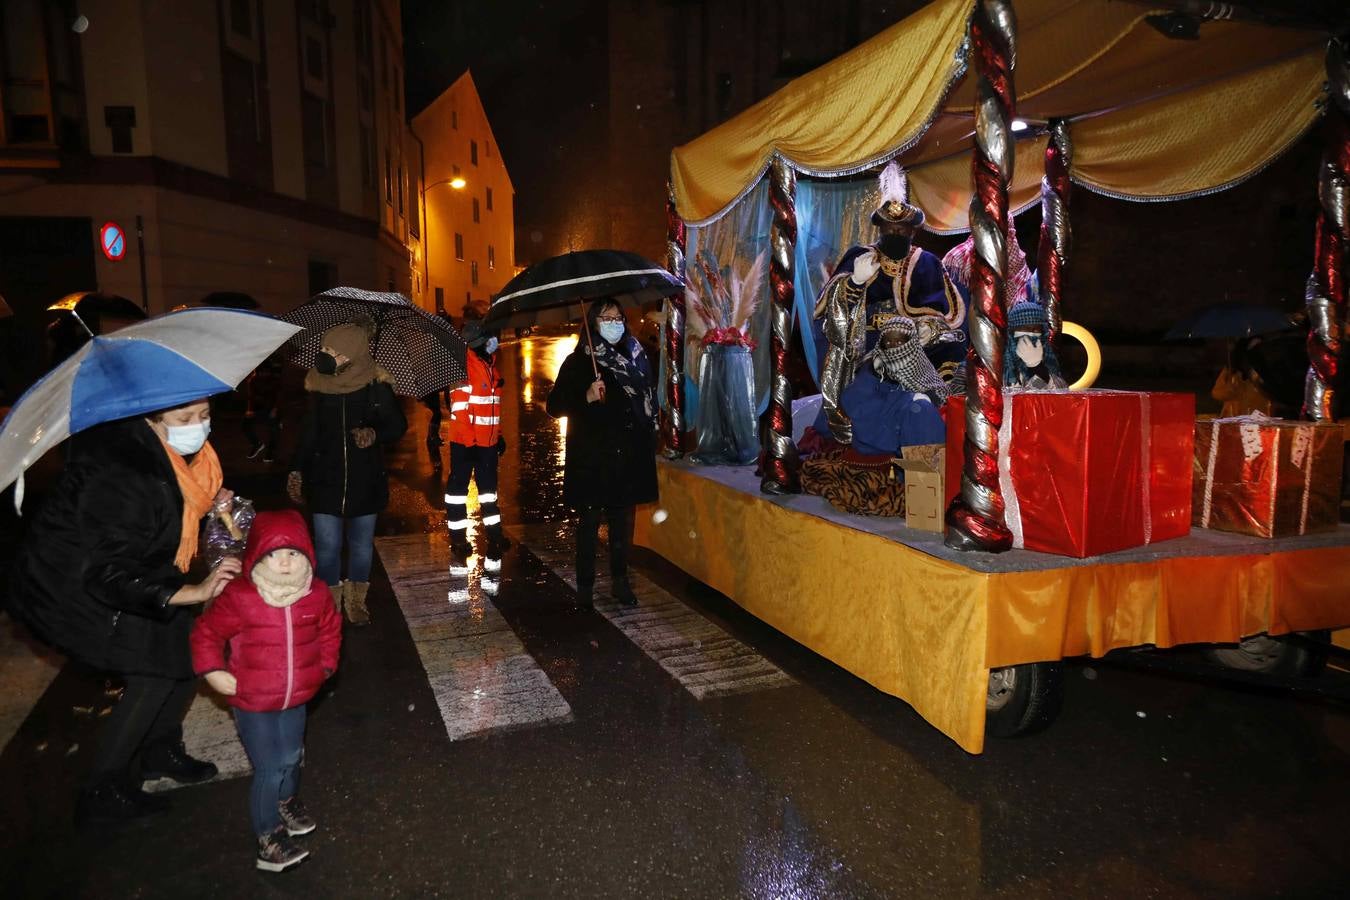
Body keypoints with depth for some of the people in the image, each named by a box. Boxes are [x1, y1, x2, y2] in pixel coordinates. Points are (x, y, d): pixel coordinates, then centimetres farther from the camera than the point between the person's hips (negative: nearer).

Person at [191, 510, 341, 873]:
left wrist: (325, 665, 6)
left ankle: (288, 802, 52)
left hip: (295, 699, 4)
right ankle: (268, 840, 16)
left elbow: (330, 628, 9)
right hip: (252, 703, -4)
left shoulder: (316, 593, -9)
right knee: (269, 770, -1)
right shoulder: (240, 598, -21)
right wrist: (213, 672, -13)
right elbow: (206, 633, -9)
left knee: (291, 758, 23)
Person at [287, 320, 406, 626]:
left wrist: (375, 433, -20)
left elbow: (398, 425, 0)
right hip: (325, 479, 1)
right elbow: (309, 432, 9)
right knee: (327, 546, 1)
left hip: (365, 480, -1)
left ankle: (355, 602, 29)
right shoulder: (319, 385, 0)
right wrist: (297, 470, 5)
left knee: (361, 544, 11)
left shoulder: (376, 386, -9)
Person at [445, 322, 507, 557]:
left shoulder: (491, 365, 12)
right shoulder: (465, 366, -15)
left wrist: (499, 434, 19)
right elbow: (459, 406, -19)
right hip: (465, 440, -8)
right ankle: (457, 535, 10)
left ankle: (493, 530, 25)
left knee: (489, 484, 15)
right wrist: (467, 439, -21)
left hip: (488, 440, 8)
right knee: (458, 484, 2)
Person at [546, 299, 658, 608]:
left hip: (629, 457, 3)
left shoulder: (637, 358, 8)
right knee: (589, 522, 4)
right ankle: (585, 586, 15)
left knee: (623, 520, 10)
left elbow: (650, 403, 16)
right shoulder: (577, 362, -3)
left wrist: (649, 442, 9)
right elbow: (554, 406, -6)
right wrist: (586, 398, -21)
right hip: (591, 459, -3)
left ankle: (620, 581, 24)